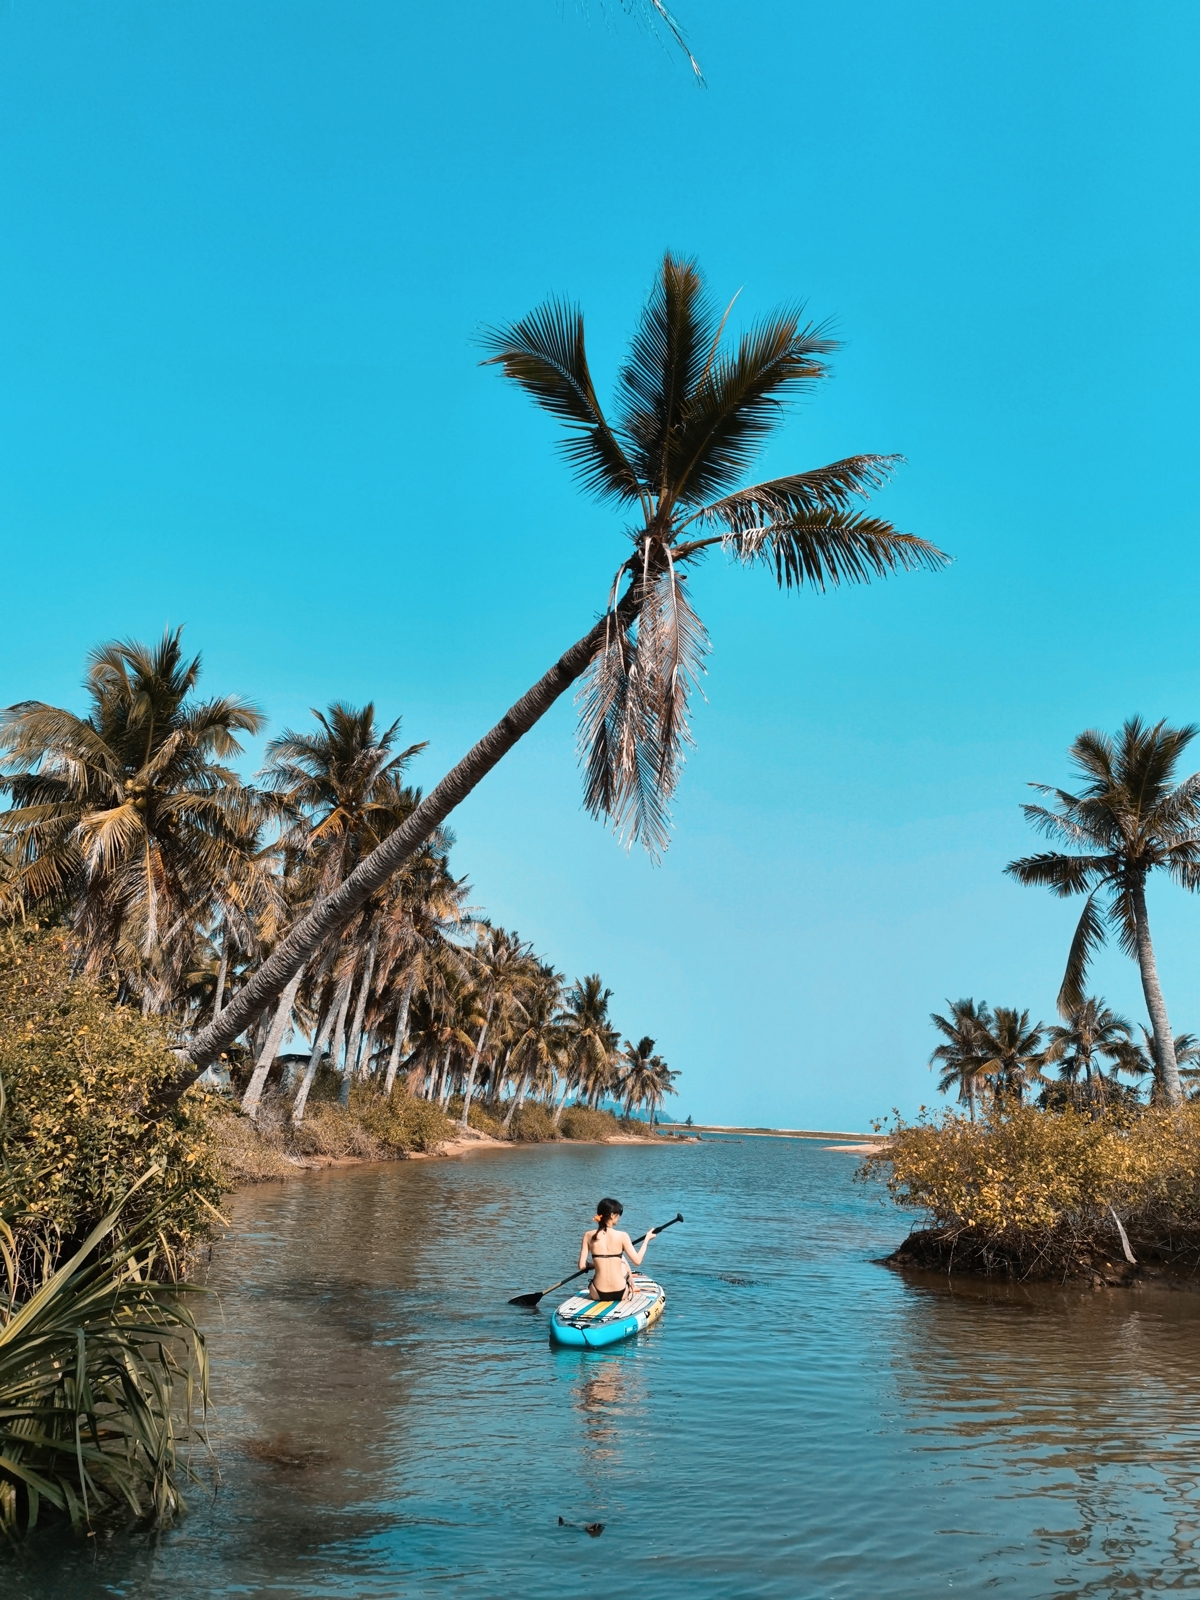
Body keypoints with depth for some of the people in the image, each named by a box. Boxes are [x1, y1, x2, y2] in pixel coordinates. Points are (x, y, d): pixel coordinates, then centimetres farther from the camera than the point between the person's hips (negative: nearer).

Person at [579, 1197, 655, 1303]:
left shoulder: (589, 1235, -6)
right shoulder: (622, 1236, -11)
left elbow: (582, 1266, -6)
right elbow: (637, 1261, -4)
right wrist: (647, 1239, 9)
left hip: (598, 1294, 1)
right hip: (620, 1293, -1)